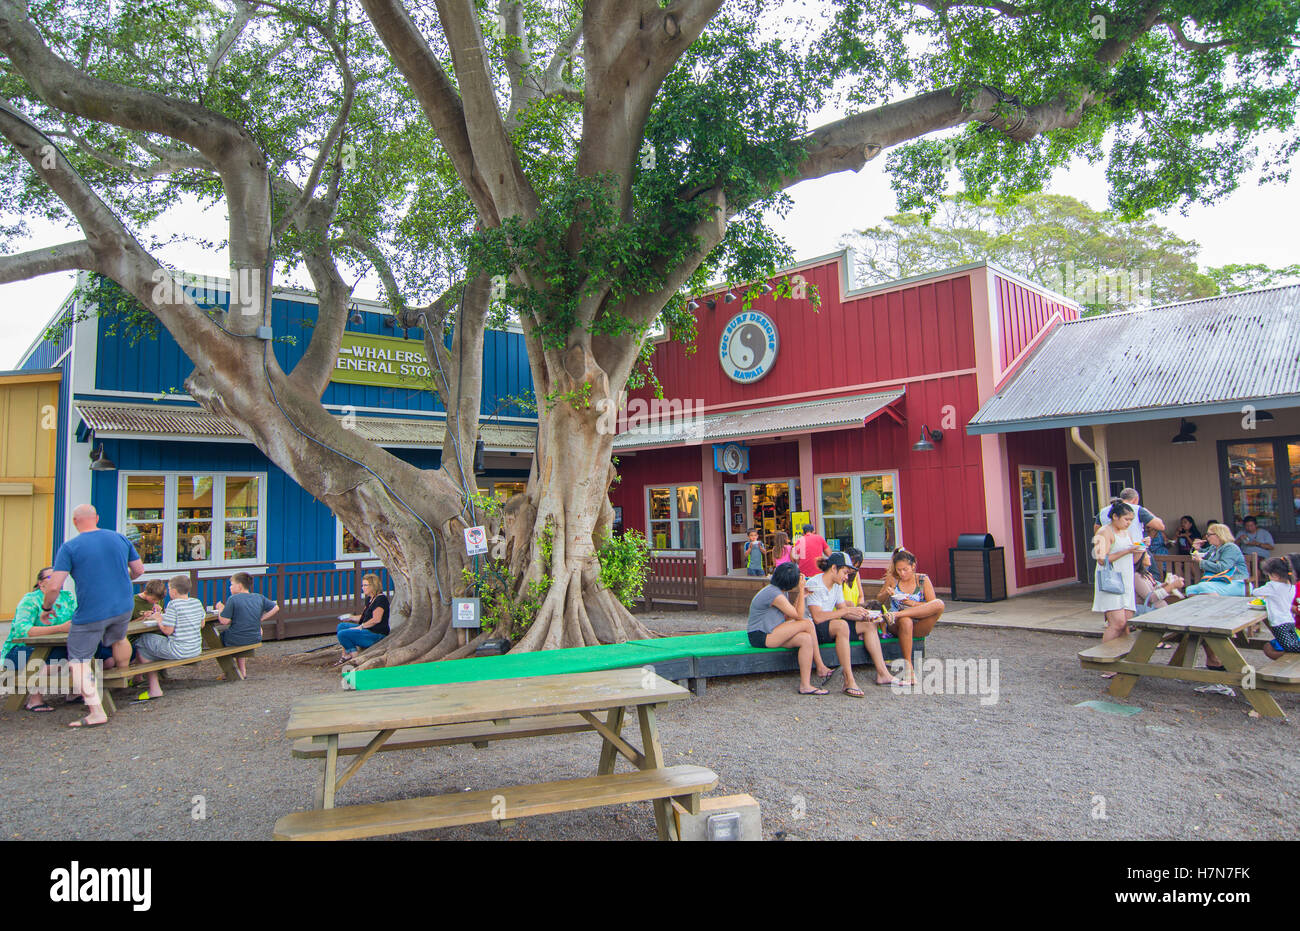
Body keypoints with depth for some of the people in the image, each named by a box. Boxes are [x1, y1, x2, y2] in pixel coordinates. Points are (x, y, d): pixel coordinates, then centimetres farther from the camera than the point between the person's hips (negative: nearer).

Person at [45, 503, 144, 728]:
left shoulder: (69, 547, -8)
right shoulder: (120, 538, 4)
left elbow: (54, 587, -13)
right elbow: (139, 570, 13)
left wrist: (46, 607, 6)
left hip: (90, 614, -4)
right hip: (123, 608, 5)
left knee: (79, 660, 3)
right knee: (118, 639, 31)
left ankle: (96, 712, -6)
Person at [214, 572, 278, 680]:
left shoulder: (233, 599, -10)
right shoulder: (259, 597, 6)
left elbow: (224, 620, -13)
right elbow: (276, 608, 10)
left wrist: (220, 609, 5)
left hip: (236, 640, -5)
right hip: (255, 639, 5)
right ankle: (243, 669, 36)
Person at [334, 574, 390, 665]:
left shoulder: (381, 599, -15)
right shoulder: (369, 599, 16)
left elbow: (376, 619, -23)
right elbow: (363, 617, 22)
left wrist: (360, 627, -17)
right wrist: (351, 617, 7)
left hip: (377, 634, -11)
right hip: (367, 630, 11)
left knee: (342, 634, -16)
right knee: (341, 626, 13)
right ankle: (346, 655, 4)